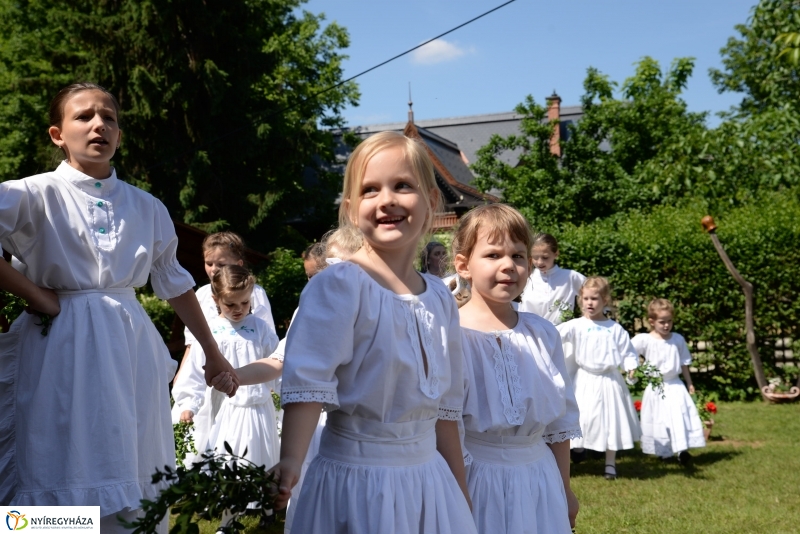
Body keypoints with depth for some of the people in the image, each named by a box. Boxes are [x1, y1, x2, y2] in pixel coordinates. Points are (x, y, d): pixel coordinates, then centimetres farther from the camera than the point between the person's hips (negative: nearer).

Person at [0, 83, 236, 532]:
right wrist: (37, 296, -13)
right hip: (64, 348, -4)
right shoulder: (37, 194, -4)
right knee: (66, 482, 1)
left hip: (132, 348, 4)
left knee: (133, 479, 10)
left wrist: (213, 354, 20)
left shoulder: (148, 208, 8)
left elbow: (175, 283, 17)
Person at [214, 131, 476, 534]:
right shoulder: (339, 286, -13)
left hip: (428, 479, 6)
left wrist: (461, 497, 15)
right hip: (358, 480, -6)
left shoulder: (439, 299, 5)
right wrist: (291, 462, -36)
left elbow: (445, 407, 11)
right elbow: (309, 381, -21)